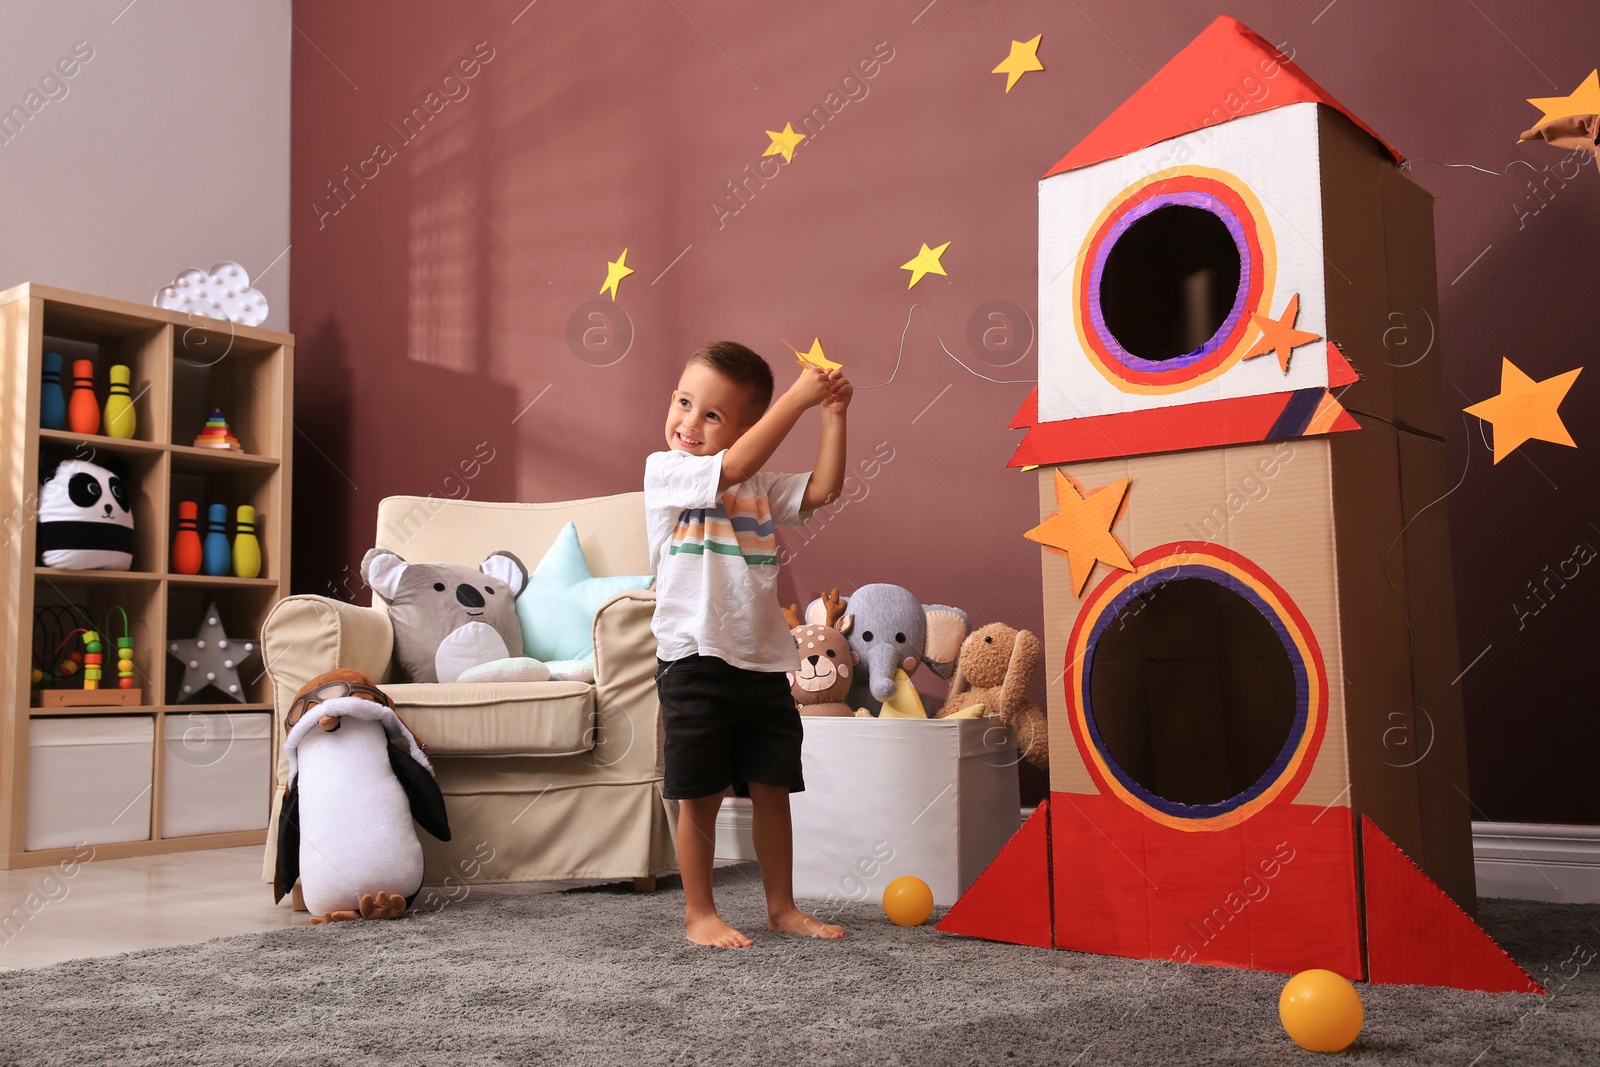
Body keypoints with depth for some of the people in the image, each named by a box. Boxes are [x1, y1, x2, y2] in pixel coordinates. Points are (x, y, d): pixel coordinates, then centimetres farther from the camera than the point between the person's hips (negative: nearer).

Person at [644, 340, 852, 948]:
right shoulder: (665, 470, -6)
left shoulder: (760, 486, 13)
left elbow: (821, 490, 7)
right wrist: (796, 398, -17)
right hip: (695, 662, -5)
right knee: (701, 797, 2)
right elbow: (733, 467, -20)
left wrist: (833, 416, 0)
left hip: (764, 663, 6)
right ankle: (699, 913, 17)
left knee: (772, 790, 11)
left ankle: (782, 907, 24)